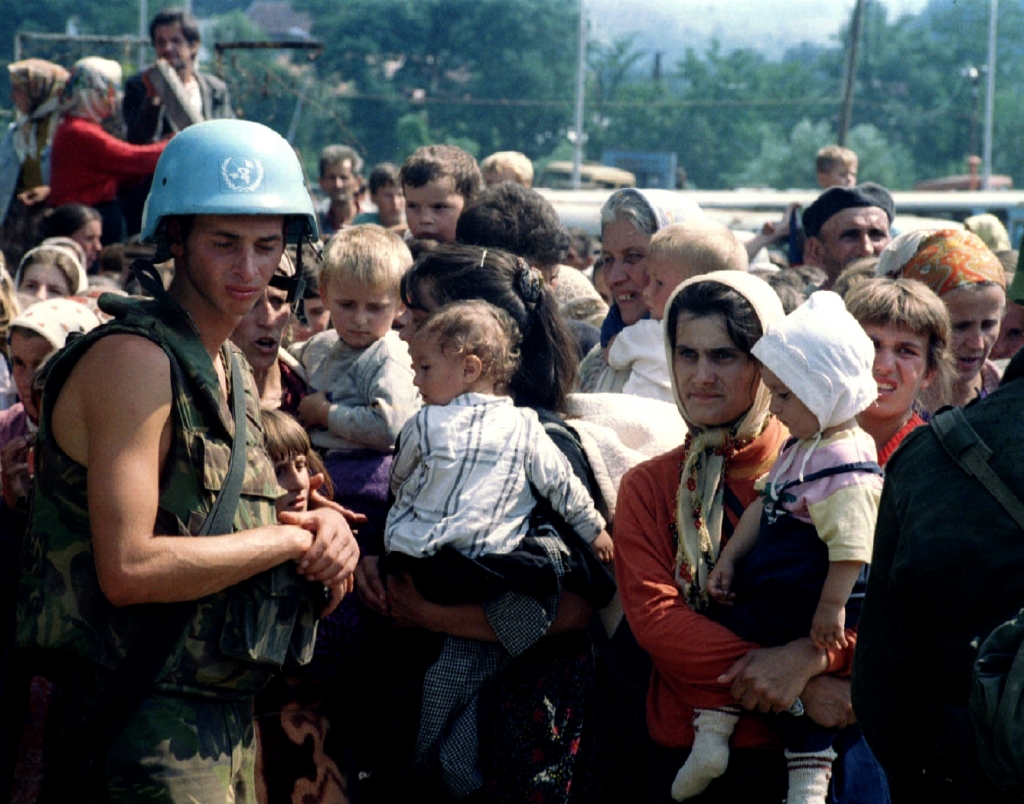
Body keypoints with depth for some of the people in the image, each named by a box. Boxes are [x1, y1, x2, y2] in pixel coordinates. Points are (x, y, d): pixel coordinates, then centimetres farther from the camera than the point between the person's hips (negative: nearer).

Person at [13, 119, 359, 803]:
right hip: (144, 727, -9)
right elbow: (130, 569, -23)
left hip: (228, 720, 9)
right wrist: (295, 540, -14)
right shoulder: (133, 359, -15)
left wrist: (322, 526, 0)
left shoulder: (233, 371, 15)